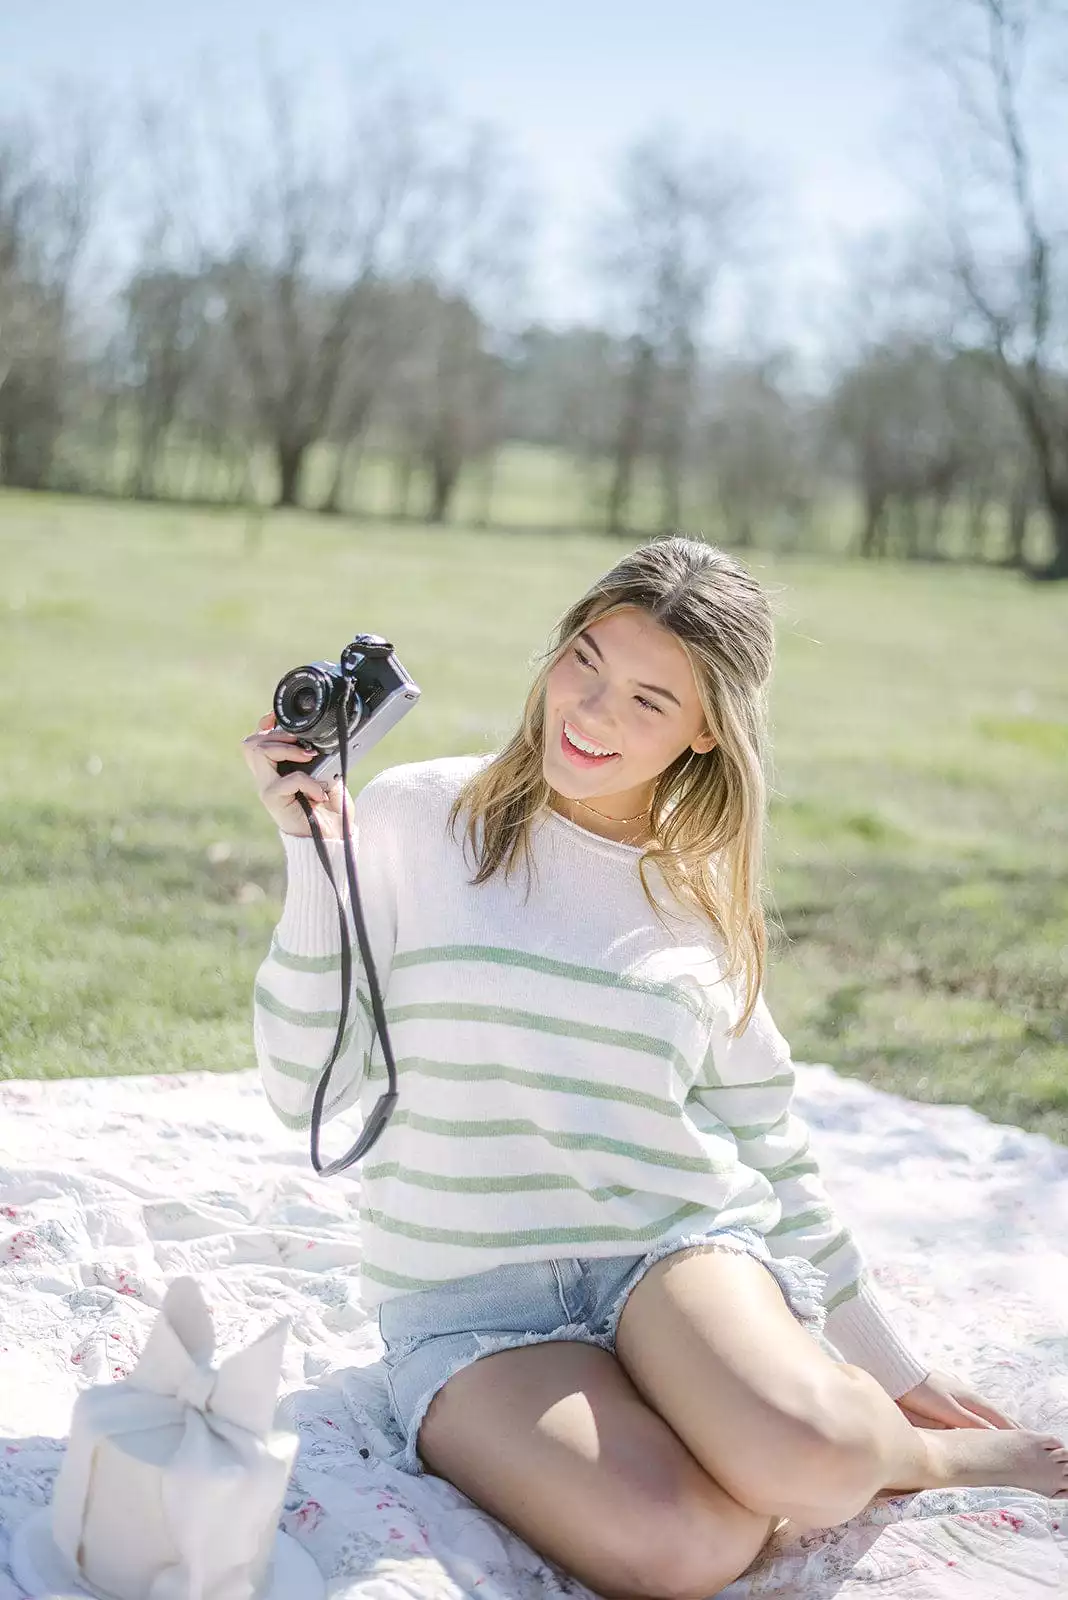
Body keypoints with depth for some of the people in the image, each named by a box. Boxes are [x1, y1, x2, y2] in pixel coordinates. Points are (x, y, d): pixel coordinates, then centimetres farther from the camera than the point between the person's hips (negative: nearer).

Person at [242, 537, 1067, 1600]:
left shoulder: (703, 895, 8)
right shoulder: (414, 817, -1)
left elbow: (768, 1148, 17)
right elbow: (306, 1088, -4)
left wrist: (885, 1360, 20)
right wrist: (311, 853, -13)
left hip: (677, 1246, 2)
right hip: (469, 1303, -2)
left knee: (809, 1457, -32)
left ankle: (921, 1450, 3)